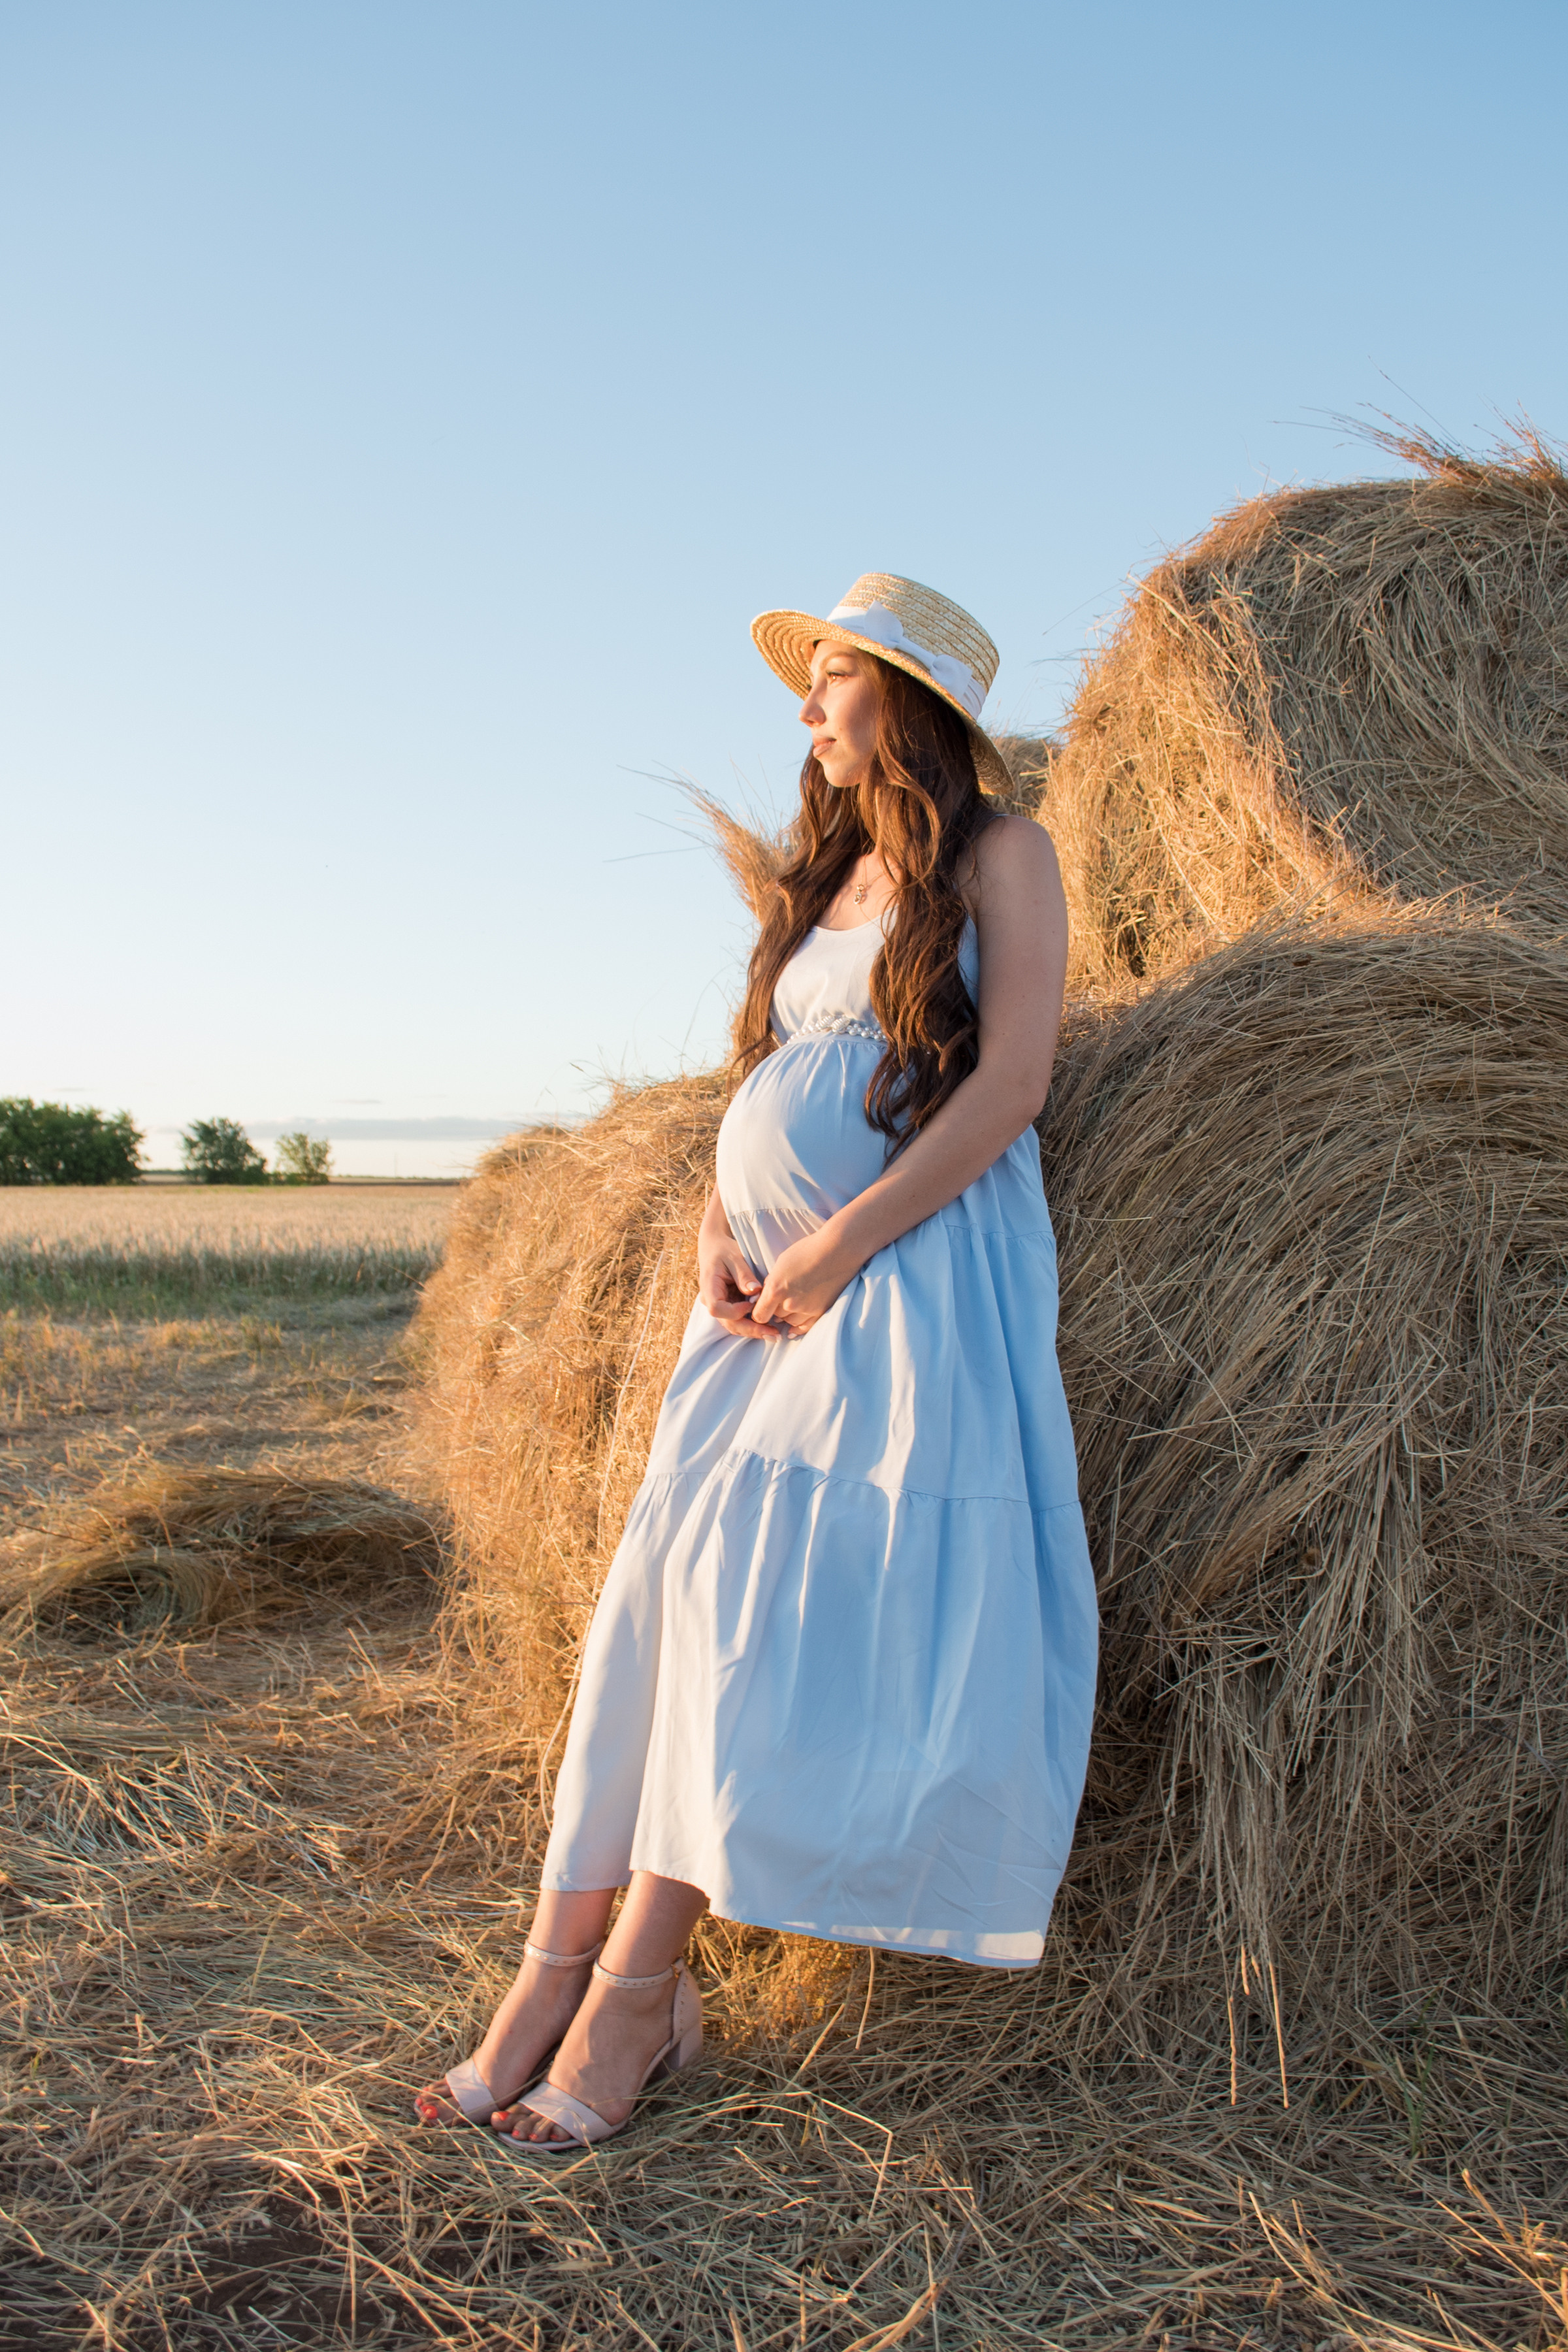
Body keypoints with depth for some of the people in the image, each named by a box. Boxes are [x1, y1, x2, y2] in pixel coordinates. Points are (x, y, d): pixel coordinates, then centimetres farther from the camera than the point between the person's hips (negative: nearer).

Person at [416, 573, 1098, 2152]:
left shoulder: (998, 857, 3)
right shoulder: (821, 882, 23)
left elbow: (1011, 1083, -10)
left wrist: (839, 1245, -15)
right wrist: (718, 1237, 0)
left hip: (912, 1269, -6)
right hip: (772, 1283, 7)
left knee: (775, 1599, -14)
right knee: (668, 1595, -4)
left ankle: (635, 1991, -4)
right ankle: (556, 1973, -1)